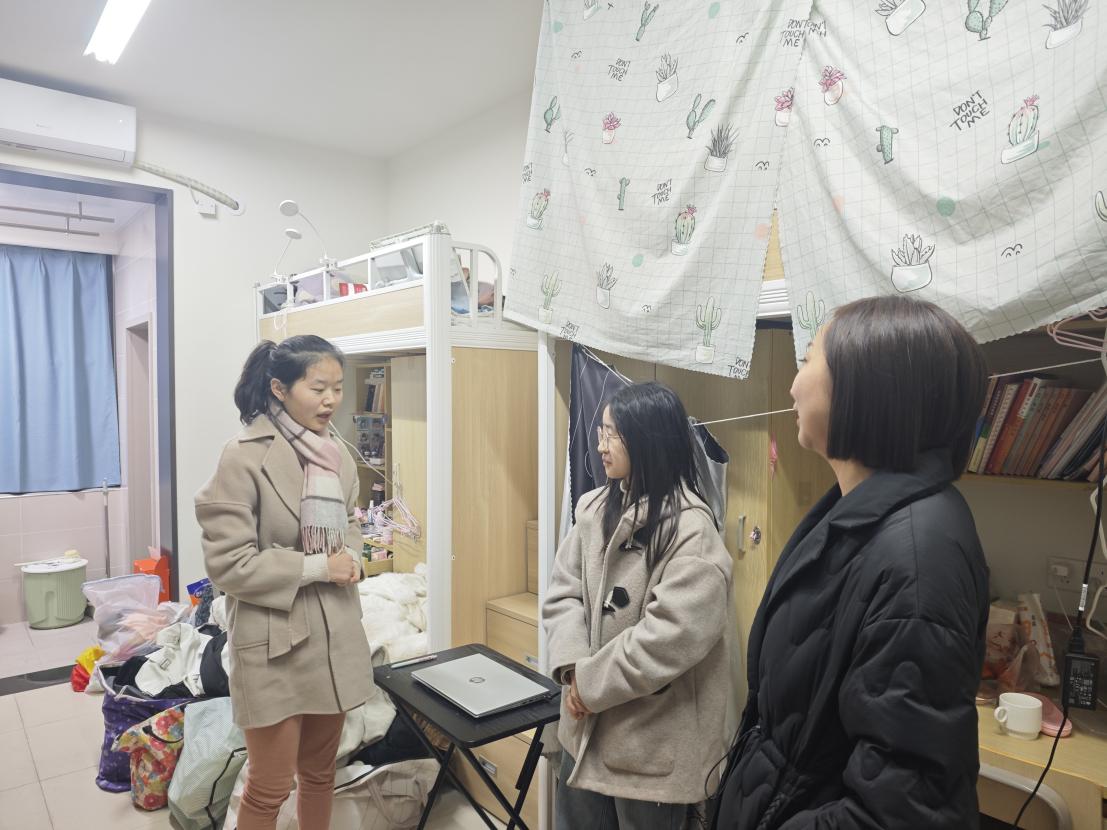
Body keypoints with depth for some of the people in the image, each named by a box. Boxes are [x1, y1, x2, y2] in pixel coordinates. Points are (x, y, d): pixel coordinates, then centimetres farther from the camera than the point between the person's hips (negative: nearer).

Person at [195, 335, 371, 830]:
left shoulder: (338, 457, 4)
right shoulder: (243, 458, -16)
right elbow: (227, 564, -18)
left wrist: (351, 558, -4)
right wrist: (317, 567, -18)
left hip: (336, 634, 6)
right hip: (273, 643, -5)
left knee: (320, 773, 21)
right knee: (270, 788, 10)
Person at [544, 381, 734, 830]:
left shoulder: (692, 528, -19)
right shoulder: (594, 508, 2)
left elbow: (673, 636, -25)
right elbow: (562, 593, 1)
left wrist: (591, 682, -17)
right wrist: (573, 669, -14)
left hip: (654, 735, -6)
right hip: (586, 722, 6)